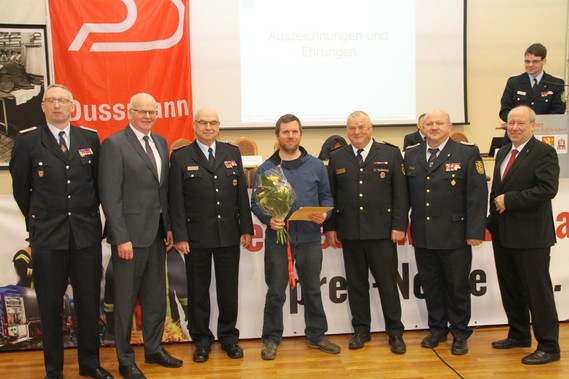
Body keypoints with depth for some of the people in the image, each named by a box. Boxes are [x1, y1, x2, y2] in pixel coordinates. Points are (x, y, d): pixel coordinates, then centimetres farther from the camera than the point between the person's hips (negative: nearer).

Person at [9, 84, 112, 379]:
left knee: (89, 300, 10)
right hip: (47, 235, -1)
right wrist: (38, 221, 10)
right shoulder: (27, 141, -1)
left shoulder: (90, 138, 4)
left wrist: (89, 214, 12)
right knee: (50, 304, 8)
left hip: (86, 232, 2)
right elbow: (20, 188, 6)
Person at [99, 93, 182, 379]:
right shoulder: (114, 144, -10)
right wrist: (121, 238, -17)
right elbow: (110, 196, -14)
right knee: (126, 299, 6)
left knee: (156, 295, 16)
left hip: (157, 233, 7)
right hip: (130, 234, -6)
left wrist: (168, 227, 8)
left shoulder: (160, 142, 11)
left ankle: (154, 348, 33)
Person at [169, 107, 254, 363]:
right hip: (196, 236, -2)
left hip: (229, 235, 2)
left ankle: (229, 337, 27)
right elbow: (176, 200, -4)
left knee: (229, 289, 11)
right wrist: (179, 236, -9)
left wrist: (246, 229, 2)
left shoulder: (232, 153, 7)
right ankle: (201, 340, 24)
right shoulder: (181, 157, -1)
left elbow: (242, 194, 6)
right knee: (198, 291, 9)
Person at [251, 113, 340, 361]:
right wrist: (268, 219, -17)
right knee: (275, 292, 8)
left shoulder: (316, 166, 5)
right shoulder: (265, 169, 0)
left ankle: (316, 335, 29)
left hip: (310, 238, 2)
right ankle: (271, 339, 22)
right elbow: (256, 203, 2)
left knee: (312, 290, 13)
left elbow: (326, 197, 8)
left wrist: (324, 214, -12)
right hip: (277, 238, -1)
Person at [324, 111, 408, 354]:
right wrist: (330, 228, 3)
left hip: (382, 231, -2)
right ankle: (361, 330, 23)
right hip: (349, 232, 2)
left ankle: (395, 332, 18)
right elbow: (329, 196, 8)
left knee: (387, 283, 4)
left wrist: (399, 226, -6)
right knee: (356, 283, 9)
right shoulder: (336, 158, 8)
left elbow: (400, 194, 0)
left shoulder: (391, 154, 3)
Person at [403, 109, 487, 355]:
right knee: (430, 286, 13)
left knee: (457, 287, 9)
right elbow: (405, 193, 7)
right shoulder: (411, 155, 8)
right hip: (422, 236, 3)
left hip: (455, 235, -3)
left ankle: (460, 334, 25)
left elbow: (477, 194, -8)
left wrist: (475, 231, -13)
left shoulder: (468, 153, -3)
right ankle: (437, 329, 31)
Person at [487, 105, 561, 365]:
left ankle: (548, 346, 14)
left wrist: (509, 200, -20)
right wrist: (494, 219, 8)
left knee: (537, 291, 1)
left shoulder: (543, 152, -10)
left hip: (530, 235, -7)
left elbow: (547, 189, -21)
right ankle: (519, 335, 33)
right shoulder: (502, 152, 13)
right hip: (503, 233, 8)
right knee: (510, 289, 17)